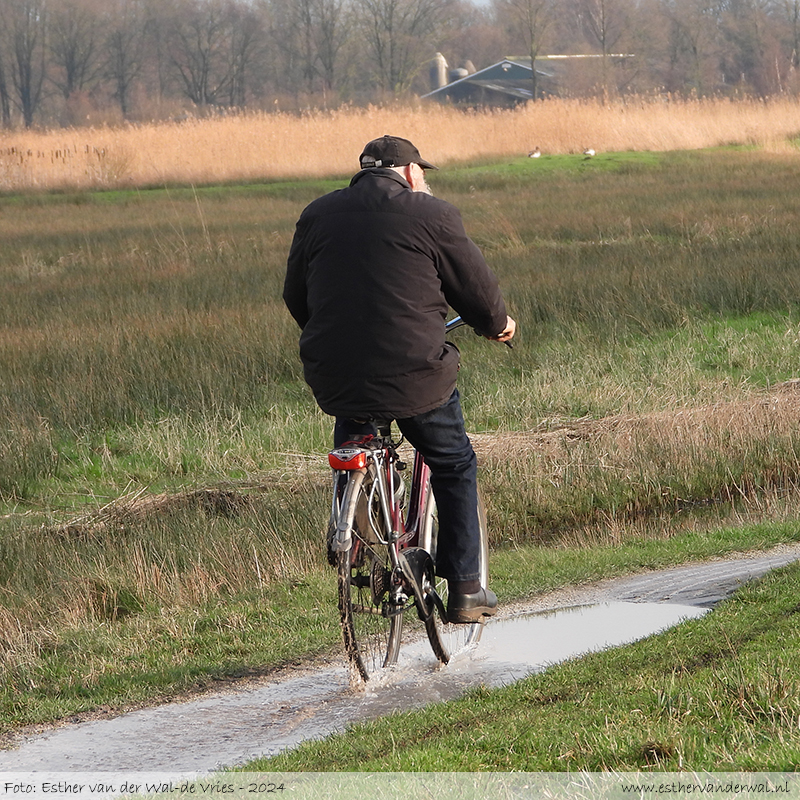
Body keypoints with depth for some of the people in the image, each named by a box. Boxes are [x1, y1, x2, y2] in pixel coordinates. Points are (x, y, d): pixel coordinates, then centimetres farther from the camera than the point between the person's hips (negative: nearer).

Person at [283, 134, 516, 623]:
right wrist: (498, 323, 26)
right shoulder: (431, 215, -2)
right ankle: (465, 589, 16)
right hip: (414, 374, -3)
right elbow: (477, 287, 4)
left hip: (333, 376, 3)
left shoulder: (318, 215, 11)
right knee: (454, 467, 17)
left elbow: (295, 297, 19)